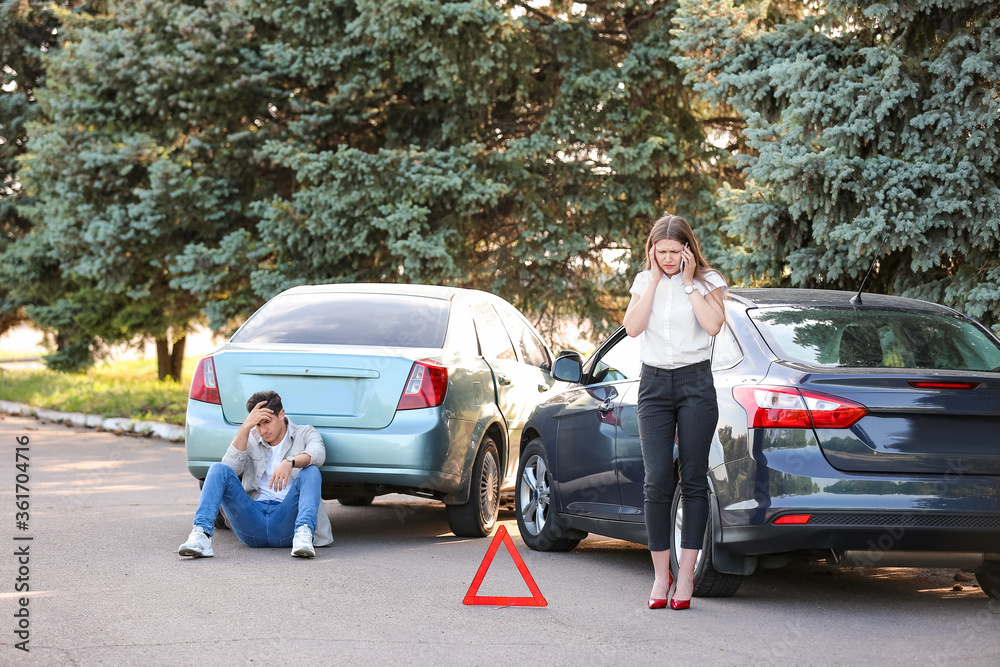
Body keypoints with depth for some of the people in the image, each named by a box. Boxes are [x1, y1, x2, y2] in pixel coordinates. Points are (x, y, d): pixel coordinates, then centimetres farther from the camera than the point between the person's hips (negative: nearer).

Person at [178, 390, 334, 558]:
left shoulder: (305, 434, 12)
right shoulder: (250, 439, 18)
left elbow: (318, 455, -13)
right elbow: (231, 467, -2)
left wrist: (290, 462, -34)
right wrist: (246, 427, -10)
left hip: (286, 520, -2)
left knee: (310, 471, -26)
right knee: (218, 469, -16)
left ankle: (303, 534, -48)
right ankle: (201, 535, -37)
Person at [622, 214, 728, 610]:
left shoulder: (708, 281, 2)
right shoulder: (645, 282, 9)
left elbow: (713, 325, -15)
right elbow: (632, 327, -6)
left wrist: (688, 283, -10)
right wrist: (655, 280, -6)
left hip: (695, 383, -2)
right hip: (654, 384, 2)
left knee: (693, 480, -2)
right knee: (656, 482, -5)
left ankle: (686, 575, 2)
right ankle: (661, 576, 3)